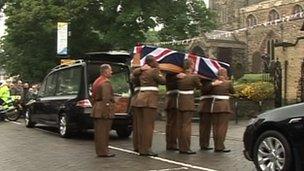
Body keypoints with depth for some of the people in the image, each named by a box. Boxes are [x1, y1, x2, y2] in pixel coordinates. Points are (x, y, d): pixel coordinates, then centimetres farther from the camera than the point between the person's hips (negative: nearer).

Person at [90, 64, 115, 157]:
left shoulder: (96, 81, 18)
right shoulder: (106, 82, -13)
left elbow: (93, 96, 22)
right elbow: (106, 98, -21)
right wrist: (107, 112, -22)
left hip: (97, 110, 10)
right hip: (104, 110, -10)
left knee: (99, 131, 12)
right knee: (103, 131, -5)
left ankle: (99, 151, 18)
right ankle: (103, 152, -2)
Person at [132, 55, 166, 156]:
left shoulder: (142, 71, 16)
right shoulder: (154, 71, -6)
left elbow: (134, 73, 35)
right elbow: (163, 81, 1)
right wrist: (159, 72, 15)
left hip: (140, 98, 8)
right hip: (150, 100, -8)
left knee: (141, 125, 8)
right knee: (148, 125, -6)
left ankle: (141, 149, 11)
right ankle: (146, 149, -7)